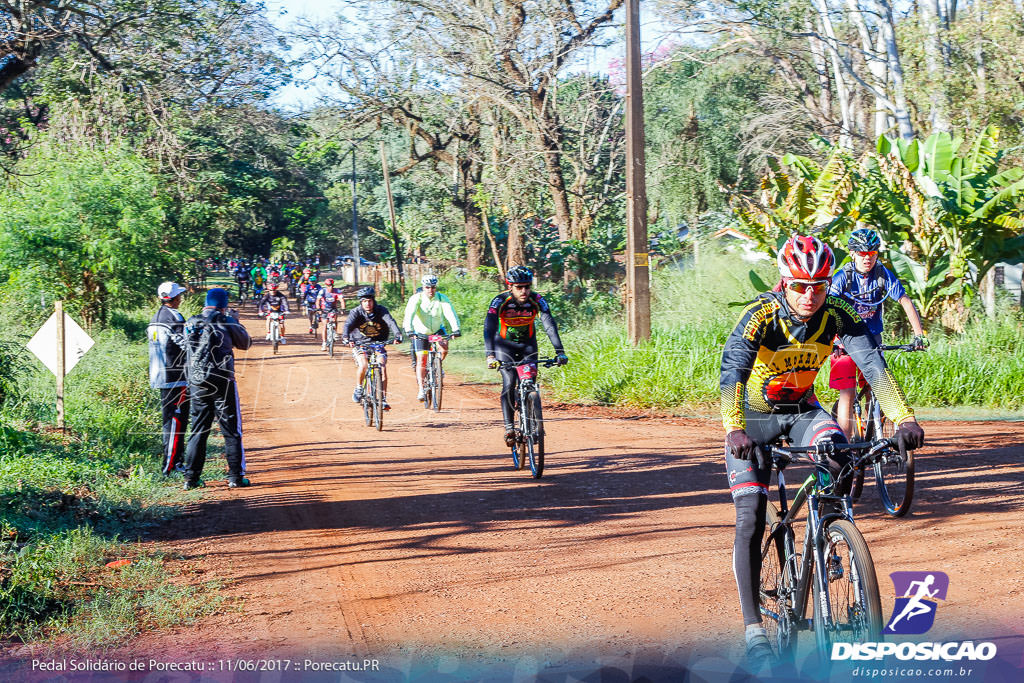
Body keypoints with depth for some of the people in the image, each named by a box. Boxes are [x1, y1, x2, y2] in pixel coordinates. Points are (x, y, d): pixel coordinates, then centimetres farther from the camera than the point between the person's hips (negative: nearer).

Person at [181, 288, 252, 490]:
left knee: (198, 431, 10)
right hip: (222, 383, -4)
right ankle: (236, 477, 6)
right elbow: (245, 343, 4)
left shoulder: (190, 323, 5)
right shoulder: (226, 322, -7)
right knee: (231, 431, 5)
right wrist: (235, 321, 21)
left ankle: (191, 478, 7)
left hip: (197, 385, 4)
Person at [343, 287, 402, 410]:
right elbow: (348, 324, -29)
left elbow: (391, 322, -26)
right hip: (359, 343, -1)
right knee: (363, 365, -25)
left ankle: (383, 400, -6)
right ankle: (358, 389, 2)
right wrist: (346, 337, -49)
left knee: (383, 368, -13)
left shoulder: (381, 311, -11)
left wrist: (397, 335, -45)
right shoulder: (356, 312, -13)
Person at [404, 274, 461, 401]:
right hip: (420, 332, -1)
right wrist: (409, 330, -49)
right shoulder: (416, 299, -20)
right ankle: (421, 389, -6)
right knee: (421, 359, -11)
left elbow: (450, 314, -27)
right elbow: (409, 315, -32)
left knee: (444, 349, -26)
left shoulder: (442, 299, -16)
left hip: (437, 330, 1)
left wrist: (455, 329, -43)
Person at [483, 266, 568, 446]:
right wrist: (490, 355, -51)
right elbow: (489, 328, -37)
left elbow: (550, 326, -29)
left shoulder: (537, 301, -23)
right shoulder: (500, 301, -27)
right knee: (509, 383, -19)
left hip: (528, 345, 2)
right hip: (505, 345, -2)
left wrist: (560, 352, -41)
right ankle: (509, 427, -15)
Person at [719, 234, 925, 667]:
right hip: (753, 419, -2)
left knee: (841, 464, -29)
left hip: (802, 411, 2)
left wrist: (904, 419, -42)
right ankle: (753, 629, -5)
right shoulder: (760, 316, -27)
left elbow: (873, 364, -27)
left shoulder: (836, 316, -18)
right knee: (750, 522, -12)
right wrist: (735, 430, -55)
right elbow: (731, 373, -39)